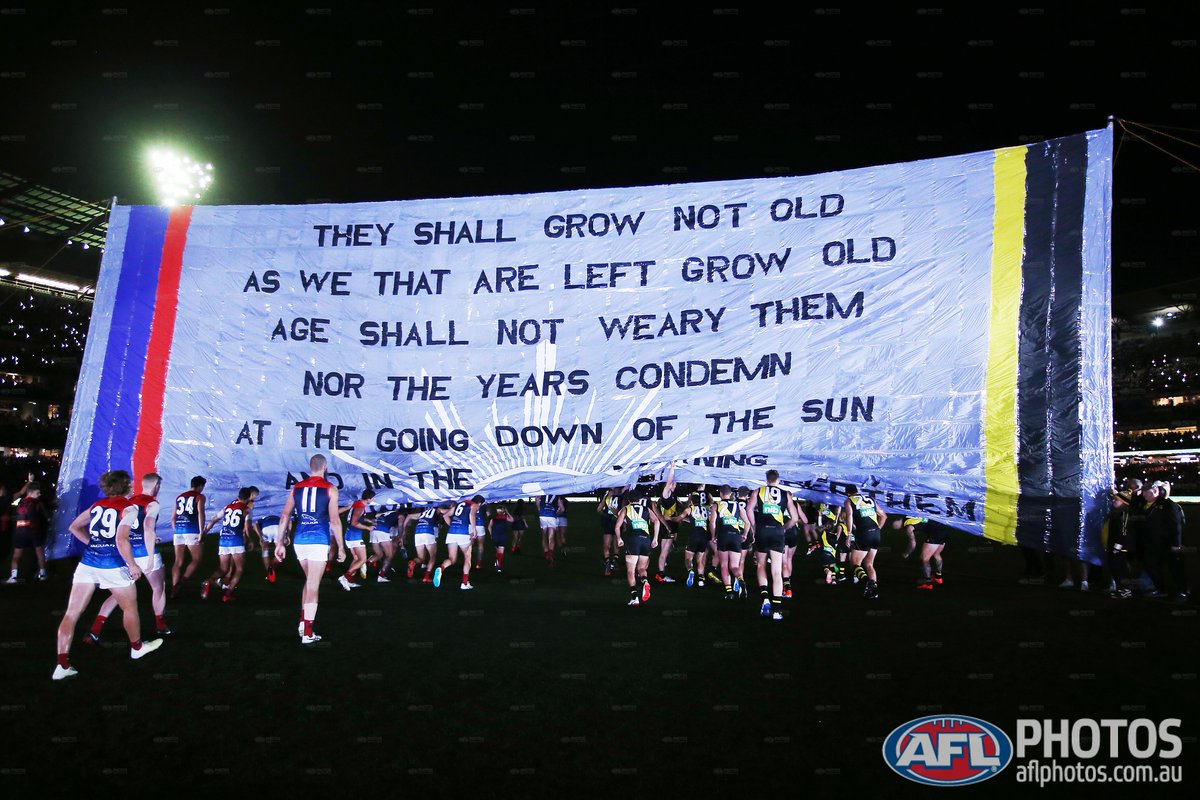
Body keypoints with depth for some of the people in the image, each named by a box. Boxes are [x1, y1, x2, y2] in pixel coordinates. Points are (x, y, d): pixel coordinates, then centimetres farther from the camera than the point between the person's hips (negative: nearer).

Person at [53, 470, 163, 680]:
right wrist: (132, 565, -10)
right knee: (130, 607, 17)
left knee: (72, 613, 5)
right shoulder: (127, 508, -9)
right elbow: (121, 540, -19)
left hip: (87, 563, 5)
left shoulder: (97, 504, 10)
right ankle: (137, 647, 34)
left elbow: (74, 526, 17)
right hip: (113, 566, -5)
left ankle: (62, 665, -1)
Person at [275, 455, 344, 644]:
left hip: (299, 540, 5)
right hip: (319, 541, -4)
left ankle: (303, 621, 15)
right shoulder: (330, 489, -3)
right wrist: (340, 547, -3)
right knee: (313, 586, -2)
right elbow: (334, 520, -8)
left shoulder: (296, 488, 9)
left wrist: (280, 543, 12)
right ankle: (307, 633, -1)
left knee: (309, 581, 23)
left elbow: (284, 516, 7)